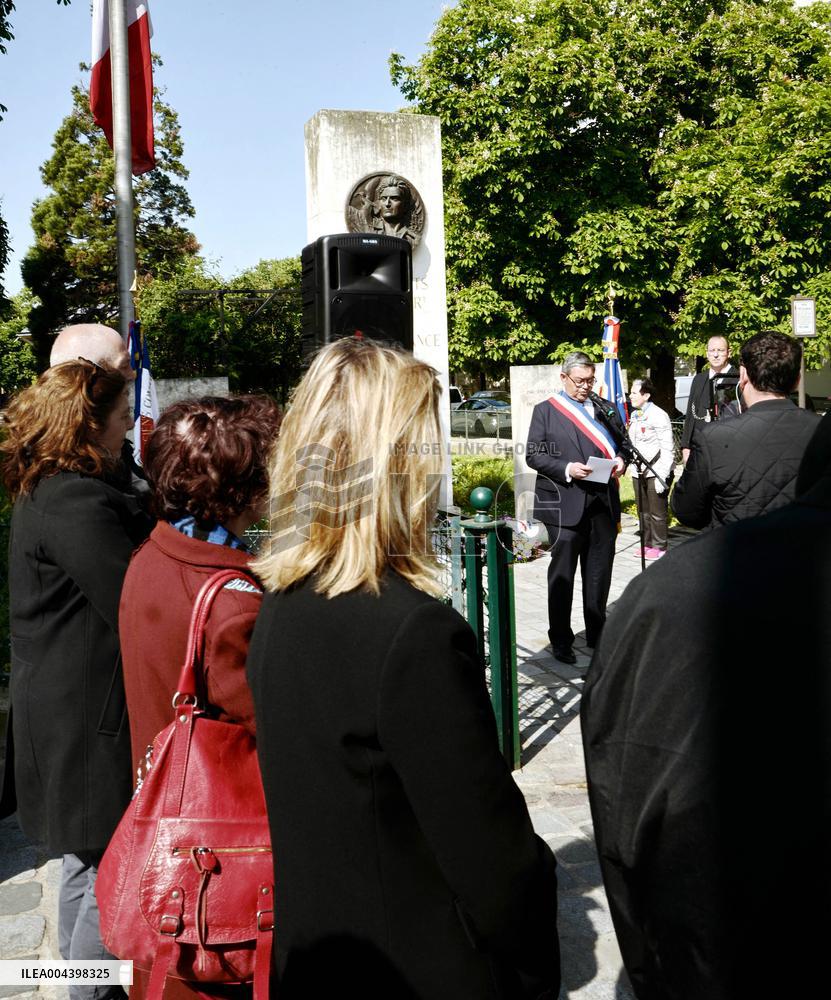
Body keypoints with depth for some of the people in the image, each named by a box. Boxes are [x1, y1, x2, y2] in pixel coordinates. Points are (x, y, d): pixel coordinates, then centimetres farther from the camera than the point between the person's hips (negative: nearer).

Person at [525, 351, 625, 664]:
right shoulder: (545, 411, 3)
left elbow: (620, 445, 19)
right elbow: (533, 455, -2)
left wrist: (619, 460, -4)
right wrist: (566, 469, -16)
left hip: (603, 501, 4)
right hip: (565, 504, -4)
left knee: (600, 573, 11)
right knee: (562, 574, 2)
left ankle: (597, 634, 24)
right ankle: (561, 641, 12)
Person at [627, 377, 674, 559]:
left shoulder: (658, 416, -12)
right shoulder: (634, 416, 13)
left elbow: (668, 449, -14)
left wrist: (662, 475, -18)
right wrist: (631, 465, 17)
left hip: (657, 470, -8)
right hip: (639, 471, 8)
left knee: (657, 512, -2)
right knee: (643, 510, 12)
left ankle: (659, 547, 7)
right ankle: (647, 544, 22)